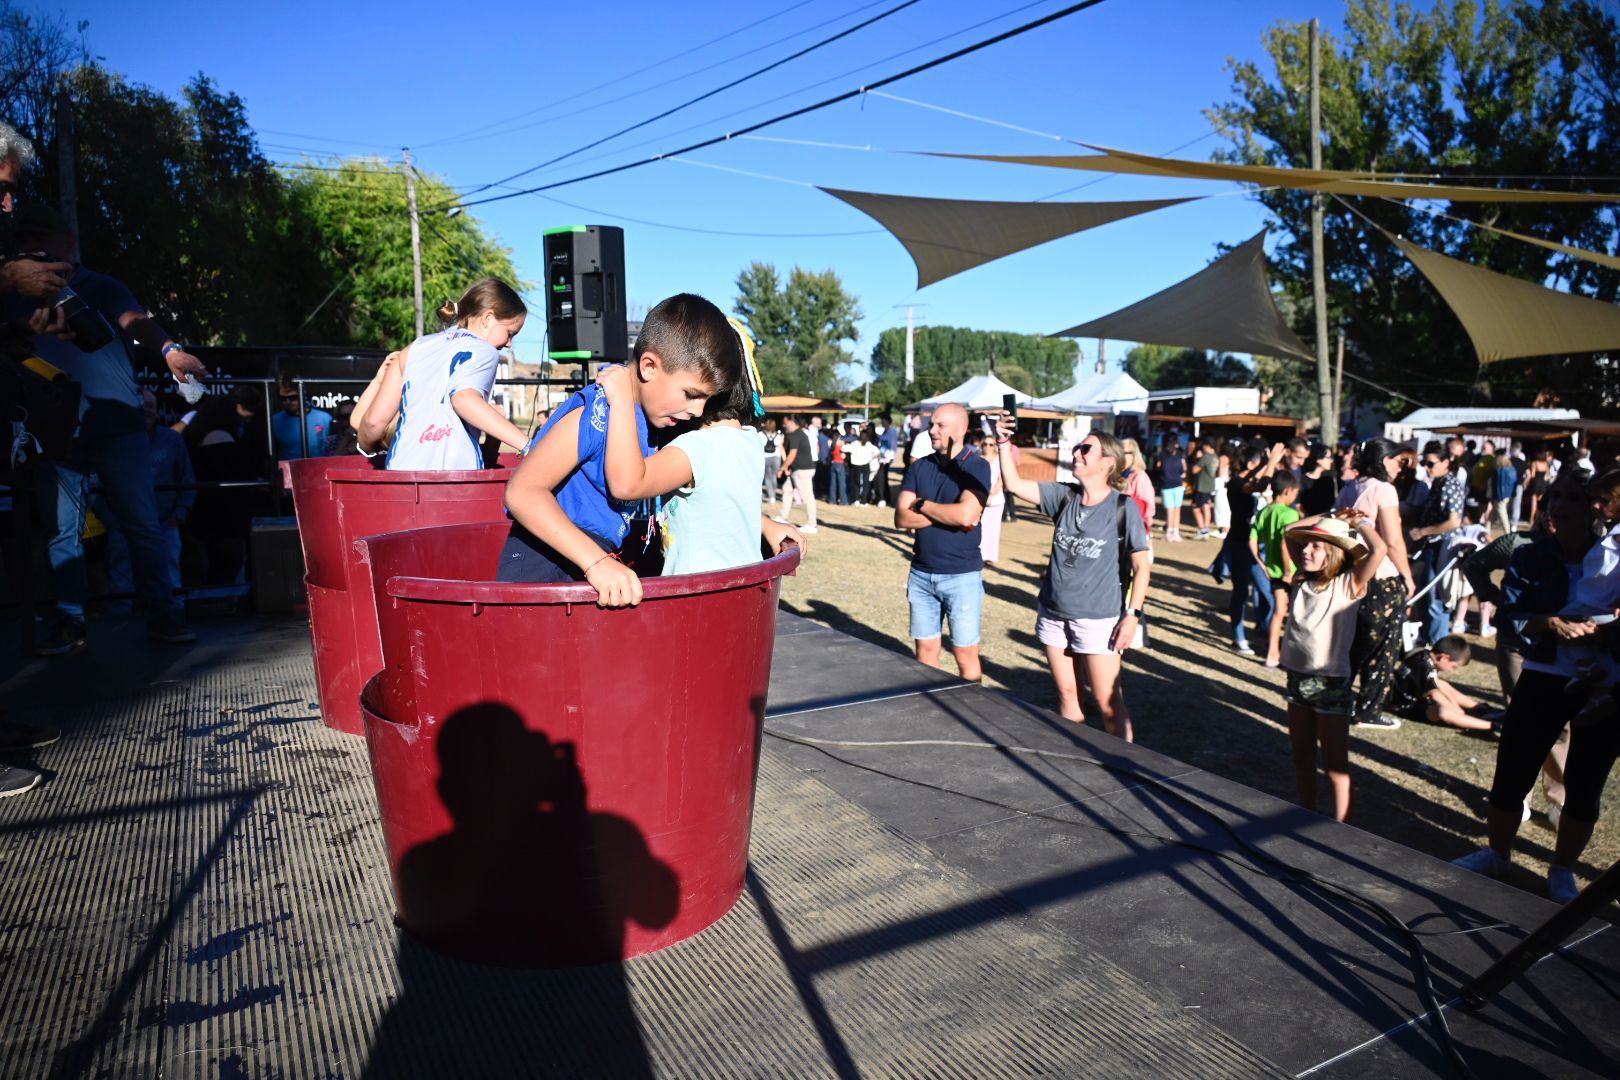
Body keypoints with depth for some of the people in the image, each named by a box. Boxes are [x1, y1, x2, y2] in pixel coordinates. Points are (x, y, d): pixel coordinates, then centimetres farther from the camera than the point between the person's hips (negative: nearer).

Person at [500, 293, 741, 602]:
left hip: (596, 565, 8)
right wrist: (596, 561, -36)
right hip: (544, 568, -8)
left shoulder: (650, 417, 5)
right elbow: (522, 491, -27)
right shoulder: (597, 414, -21)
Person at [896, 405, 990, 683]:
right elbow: (901, 518, -4)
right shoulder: (919, 466, 5)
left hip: (962, 575, -5)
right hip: (921, 572, 5)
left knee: (965, 654, 3)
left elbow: (965, 515, -23)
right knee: (925, 651, 13)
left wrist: (922, 505, -9)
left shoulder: (977, 467, -9)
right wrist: (948, 514, -14)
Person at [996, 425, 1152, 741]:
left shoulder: (1123, 506, -9)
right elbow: (1015, 485, -2)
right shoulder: (1065, 496, 4)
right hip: (1053, 614, 5)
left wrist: (1132, 614, -12)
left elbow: (1142, 565, -7)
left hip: (1098, 619, -5)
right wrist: (1004, 443, -14)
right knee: (1067, 695, 14)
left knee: (1108, 703, -1)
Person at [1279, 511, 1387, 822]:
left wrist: (1361, 522, -8)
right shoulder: (1303, 580, 5)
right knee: (1302, 757, 17)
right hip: (1297, 678, 6)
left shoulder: (1349, 584, -10)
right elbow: (1290, 533, 13)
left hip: (1332, 684, -6)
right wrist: (1331, 518, 9)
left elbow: (1378, 549, -26)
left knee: (1335, 764, 3)